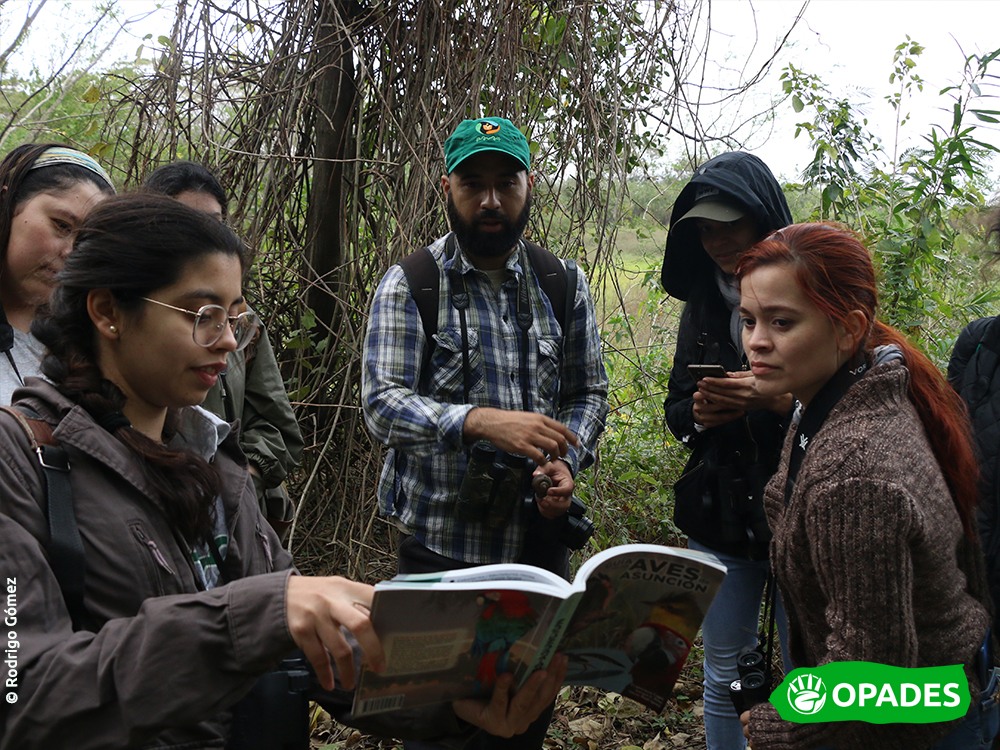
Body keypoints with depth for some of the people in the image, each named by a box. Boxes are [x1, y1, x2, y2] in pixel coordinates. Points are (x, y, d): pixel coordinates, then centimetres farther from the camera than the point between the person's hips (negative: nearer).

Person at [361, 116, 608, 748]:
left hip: (540, 533, 3)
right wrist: (480, 421, -31)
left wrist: (567, 462, -12)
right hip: (443, 541, -3)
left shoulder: (564, 284, 4)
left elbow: (589, 393, 9)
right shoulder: (409, 286, -6)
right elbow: (383, 404, -15)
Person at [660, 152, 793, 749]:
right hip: (720, 515, 4)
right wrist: (699, 414, -11)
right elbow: (676, 408, 12)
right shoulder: (702, 303, 7)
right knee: (723, 679, 14)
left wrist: (780, 400, -26)